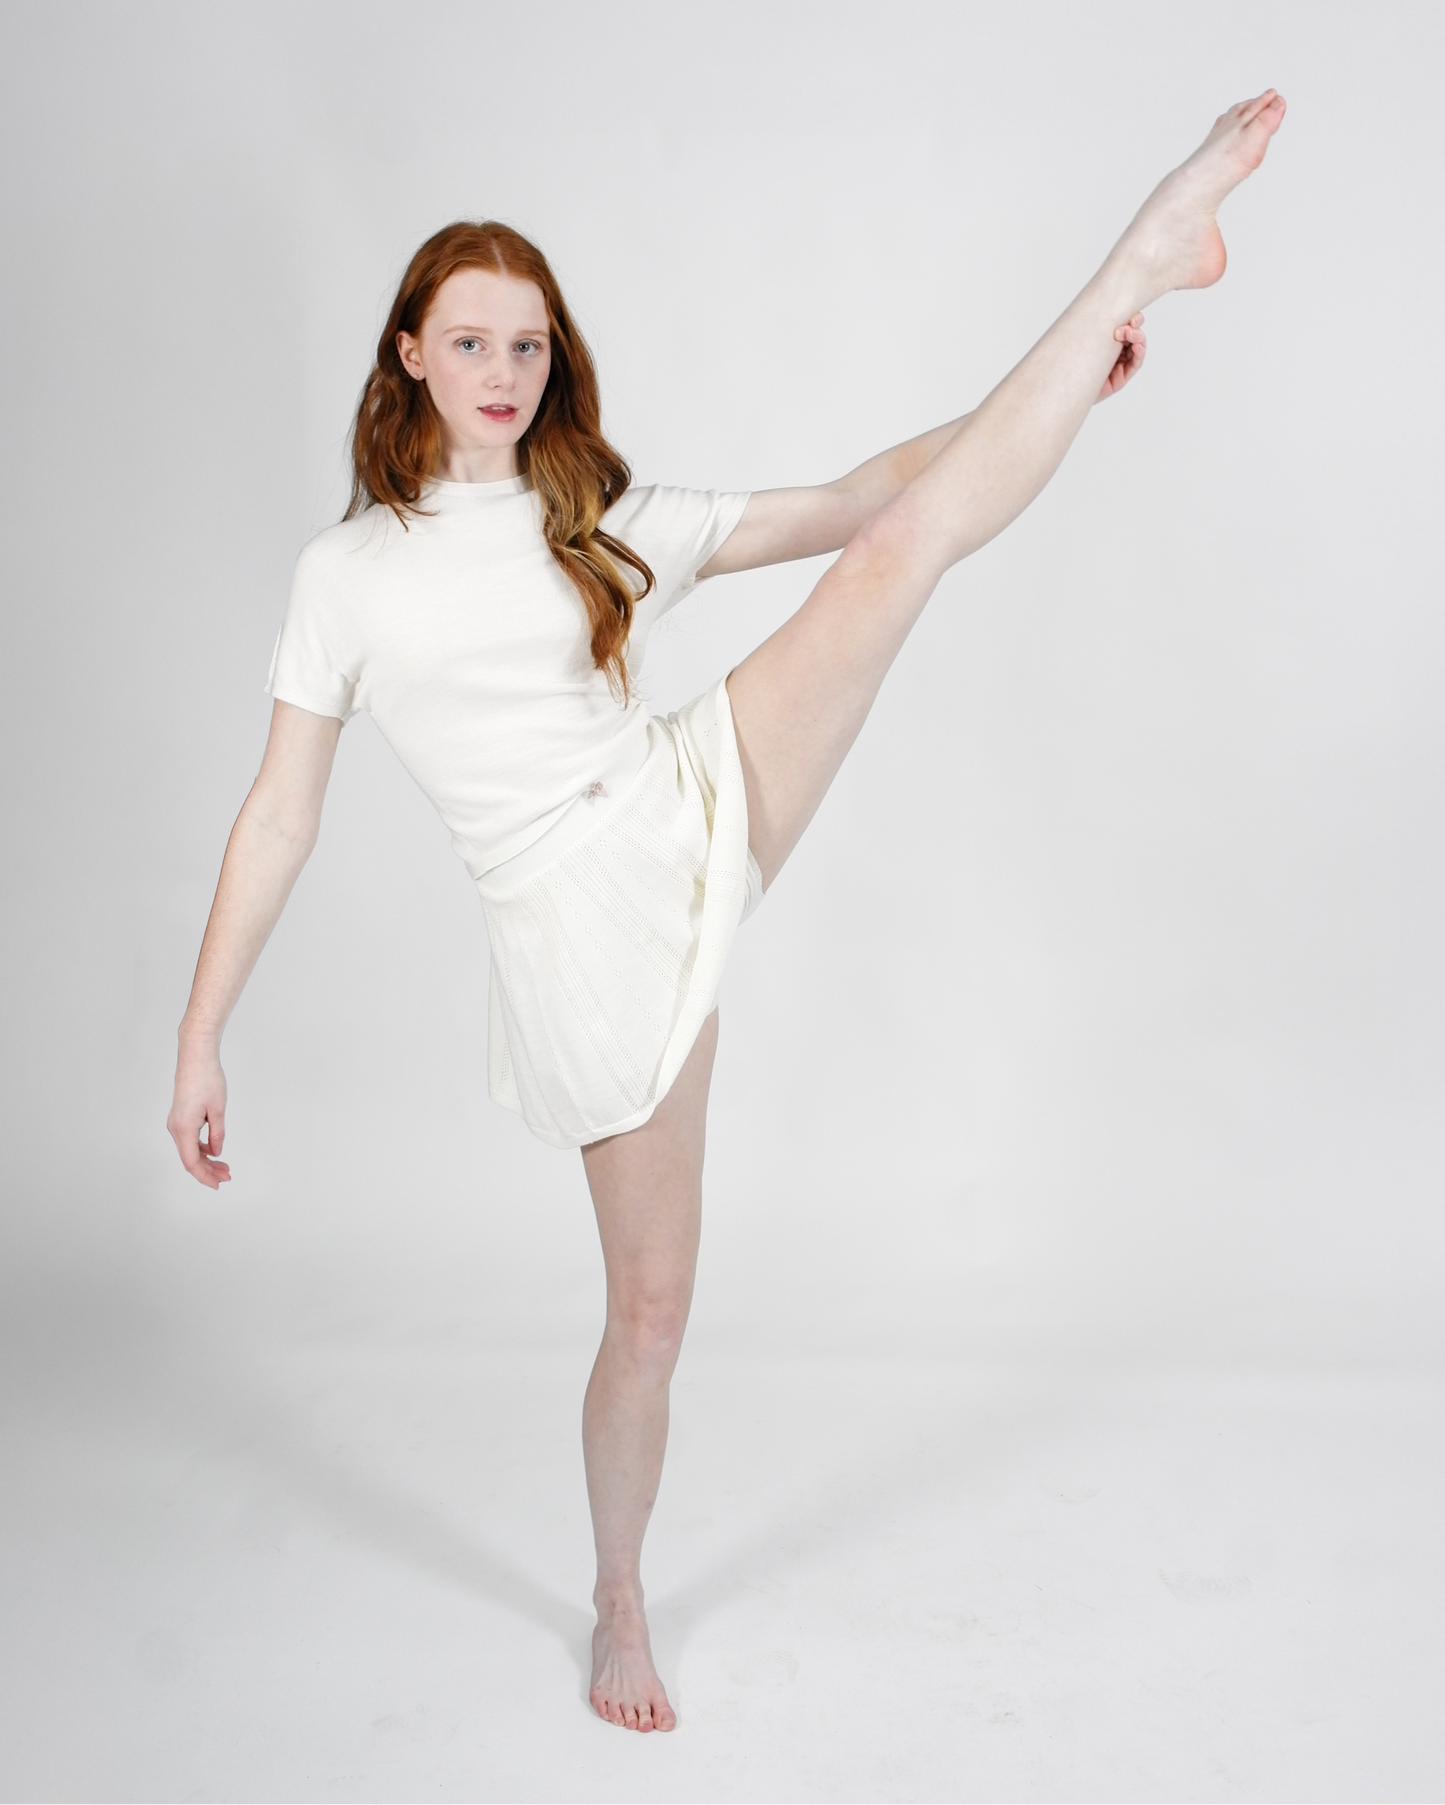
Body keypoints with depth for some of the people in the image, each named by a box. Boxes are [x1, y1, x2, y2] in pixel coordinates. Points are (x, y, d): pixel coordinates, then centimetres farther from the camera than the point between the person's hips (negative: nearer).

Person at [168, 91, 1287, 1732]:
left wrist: (1065, 363, 1)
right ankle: (621, 1608, 29)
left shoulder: (605, 522, 11)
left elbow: (838, 507, 9)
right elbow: (280, 819, 5)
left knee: (920, 529, -9)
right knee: (650, 1301, 6)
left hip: (700, 817, 3)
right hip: (584, 923, -3)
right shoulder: (349, 572, 4)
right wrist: (199, 1040, 3)